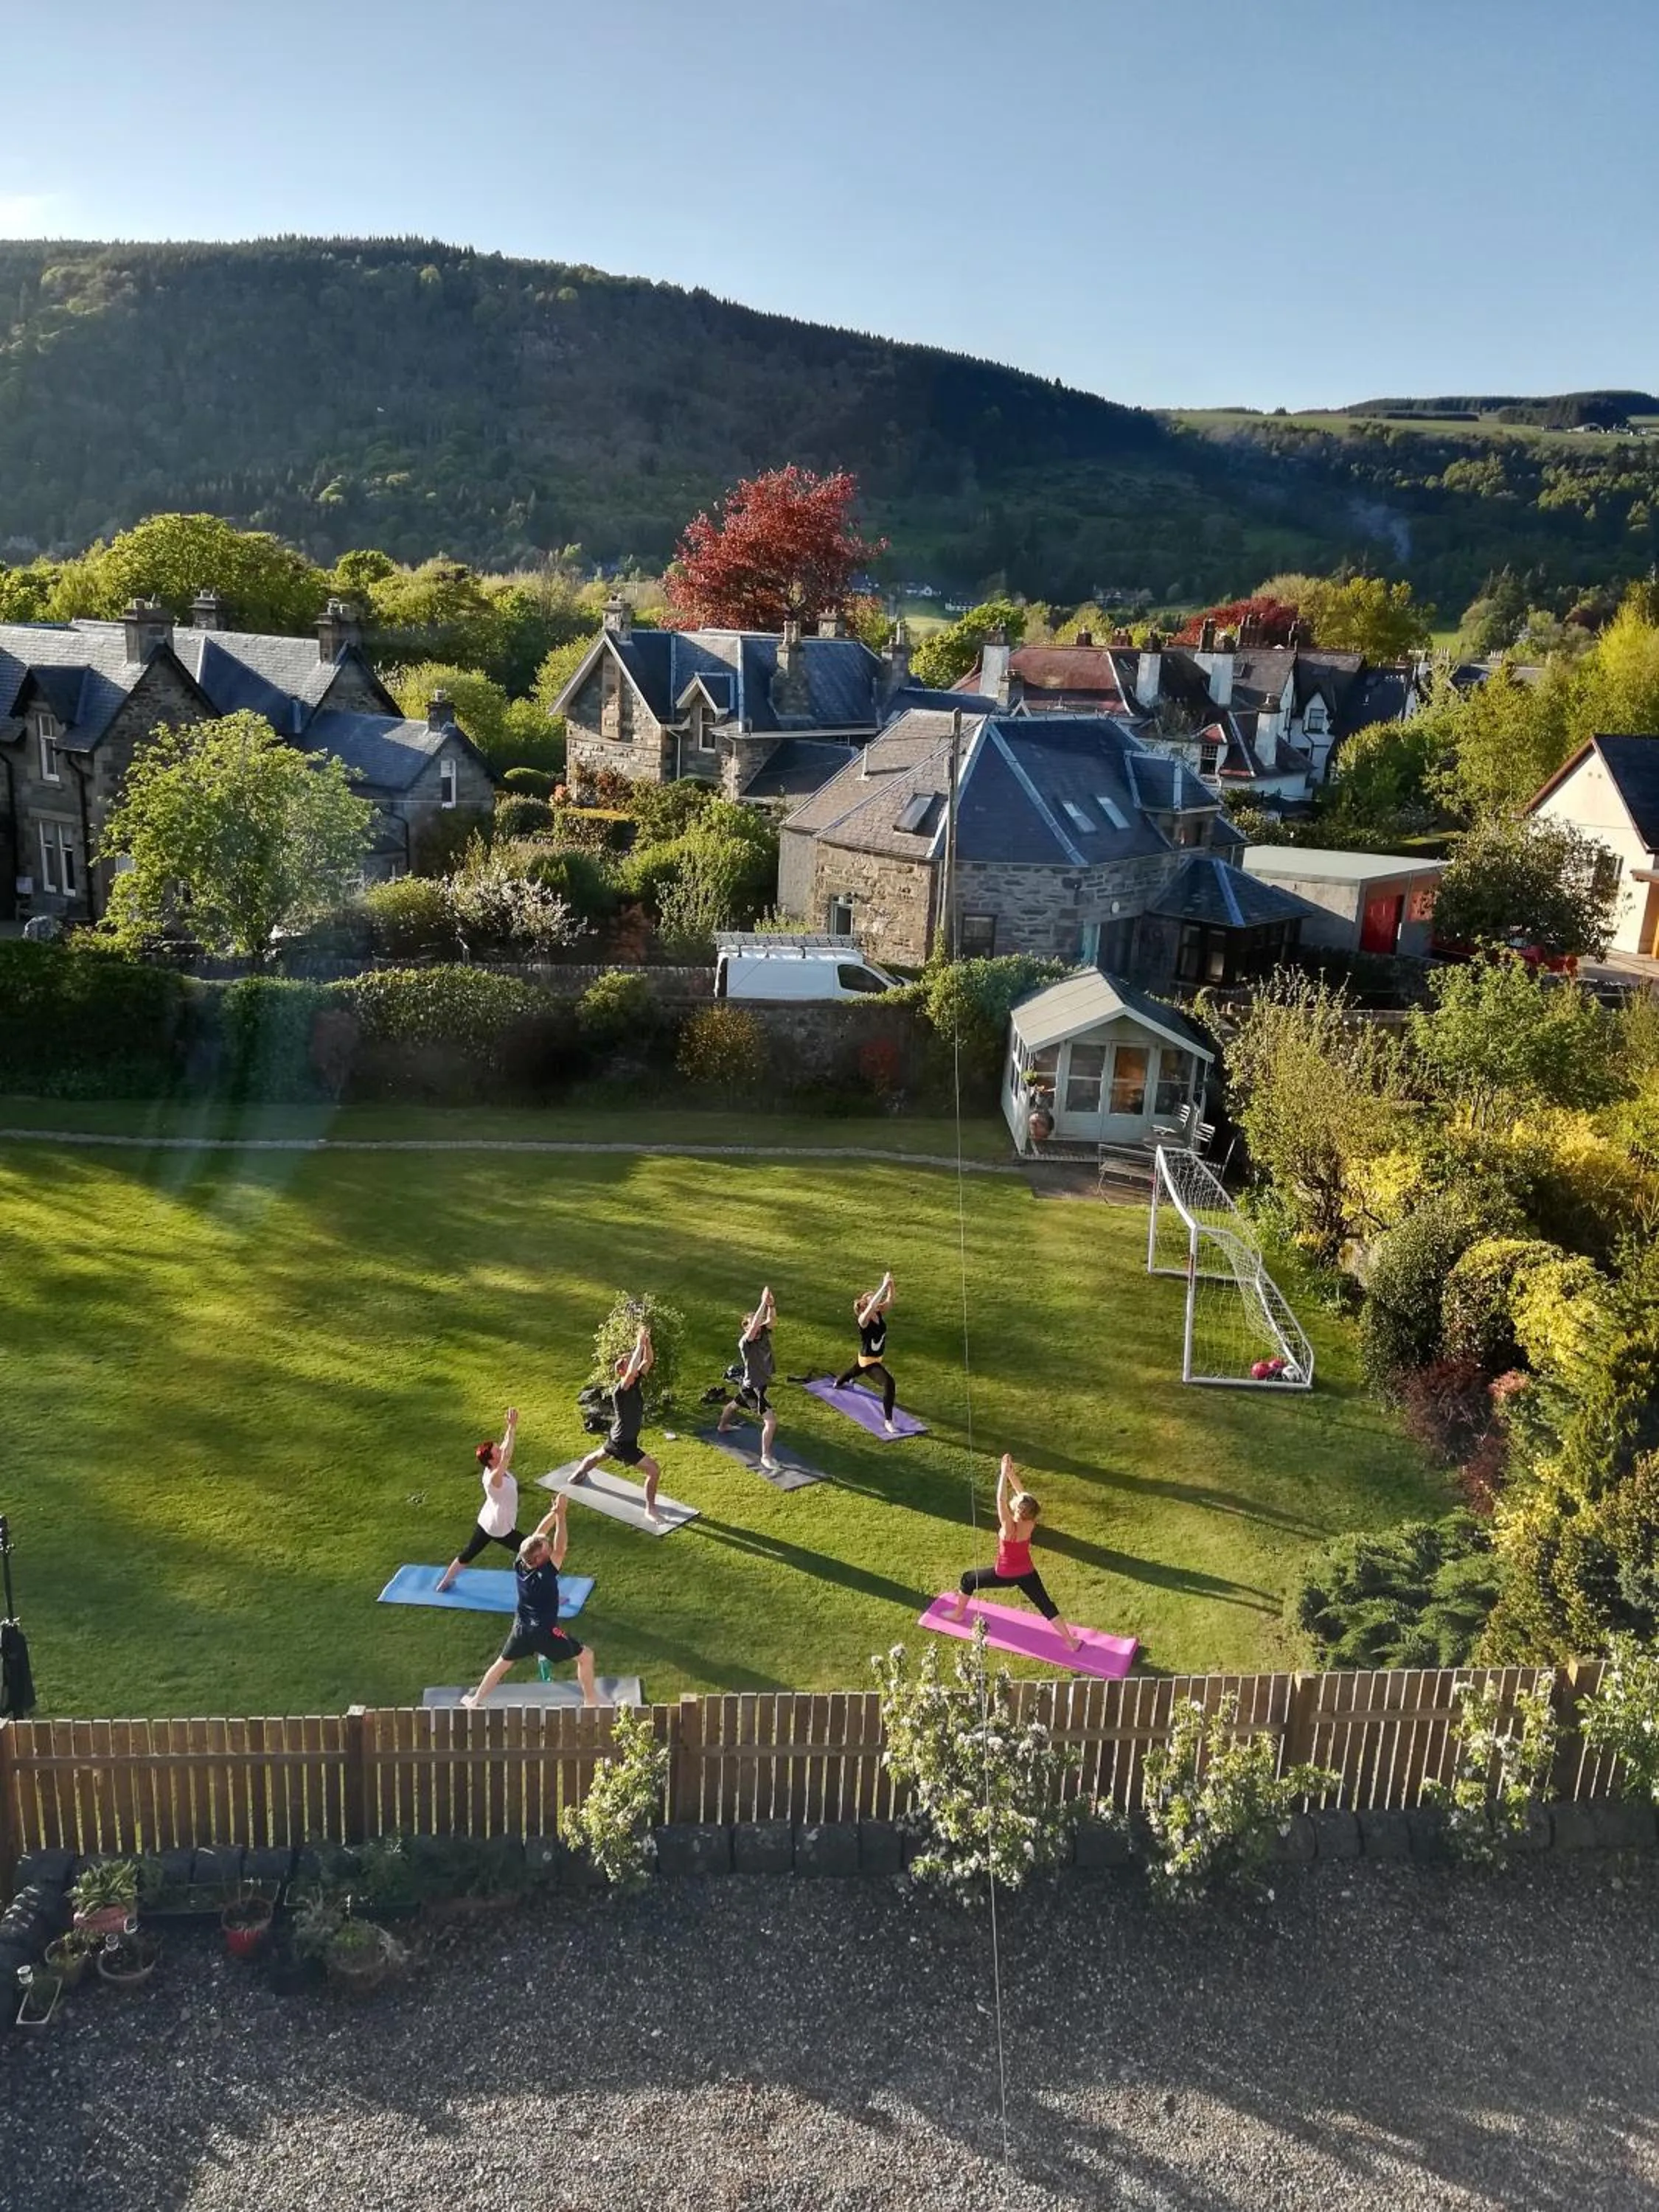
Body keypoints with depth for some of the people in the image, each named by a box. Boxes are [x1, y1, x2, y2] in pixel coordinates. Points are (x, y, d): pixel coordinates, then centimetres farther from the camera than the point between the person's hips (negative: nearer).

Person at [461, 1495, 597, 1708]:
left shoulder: (520, 1565, -12)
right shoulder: (546, 1573, -28)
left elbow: (537, 1535, -7)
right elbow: (560, 1548, -31)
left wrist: (554, 1512, -18)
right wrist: (560, 1515, -34)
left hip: (521, 1628, 6)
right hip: (545, 1631, -6)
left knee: (502, 1663, 27)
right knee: (585, 1656, 11)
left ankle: (475, 1700, 32)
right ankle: (590, 1700, 17)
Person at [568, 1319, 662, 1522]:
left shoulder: (637, 1382, -8)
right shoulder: (619, 1391, -31)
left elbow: (649, 1361, -9)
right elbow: (632, 1372, -50)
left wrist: (647, 1342, -27)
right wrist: (639, 1345, -48)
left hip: (617, 1437, 9)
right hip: (624, 1443, -9)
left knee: (598, 1456, 35)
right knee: (654, 1471, -11)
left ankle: (578, 1475, 62)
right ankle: (650, 1510, 0)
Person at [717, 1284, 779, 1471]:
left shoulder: (763, 1334, -8)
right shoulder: (744, 1342, -29)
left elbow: (772, 1321, -25)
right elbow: (754, 1327, -47)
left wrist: (771, 1305, -44)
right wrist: (763, 1303, -51)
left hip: (760, 1384, 9)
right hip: (752, 1388, -9)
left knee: (733, 1405, 36)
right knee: (771, 1421, -16)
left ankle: (723, 1427, 63)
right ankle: (766, 1456, -4)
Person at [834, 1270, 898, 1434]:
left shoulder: (880, 1314, -9)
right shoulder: (863, 1320, -30)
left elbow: (889, 1301, -21)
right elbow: (872, 1306, -49)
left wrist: (891, 1286, -37)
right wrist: (884, 1287, -52)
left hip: (877, 1357, 8)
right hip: (868, 1360, -8)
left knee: (855, 1371, 39)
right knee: (889, 1383, -26)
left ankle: (838, 1383, 72)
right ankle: (888, 1421, -22)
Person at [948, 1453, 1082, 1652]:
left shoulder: (1009, 1528, -33)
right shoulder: (1030, 1523, -19)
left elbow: (1001, 1500, -43)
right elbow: (1020, 1490, -13)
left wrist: (1004, 1473, -43)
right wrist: (1010, 1471, -18)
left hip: (1005, 1575, -4)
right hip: (1027, 1573, 4)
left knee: (968, 1579, 17)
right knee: (1046, 1606, 13)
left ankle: (958, 1614, 34)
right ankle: (1072, 1641, 11)